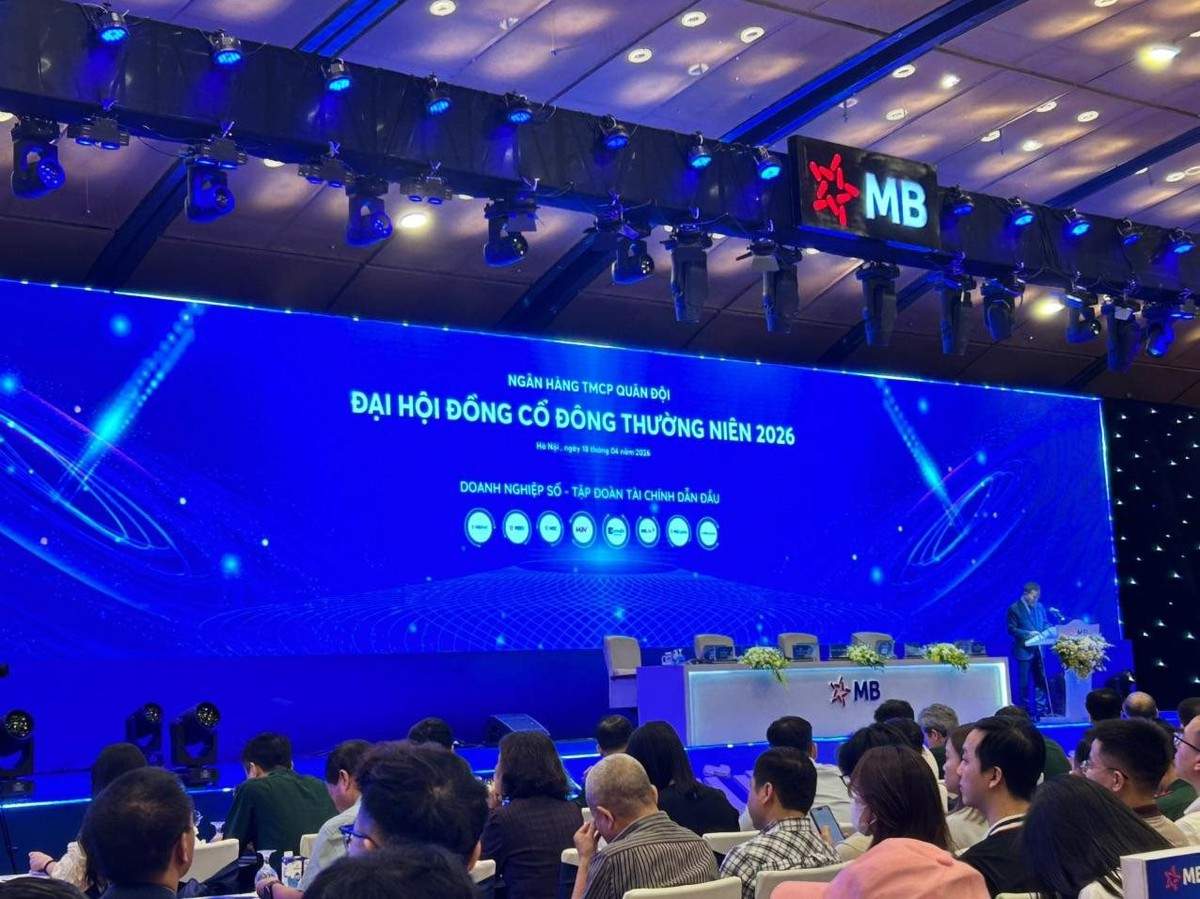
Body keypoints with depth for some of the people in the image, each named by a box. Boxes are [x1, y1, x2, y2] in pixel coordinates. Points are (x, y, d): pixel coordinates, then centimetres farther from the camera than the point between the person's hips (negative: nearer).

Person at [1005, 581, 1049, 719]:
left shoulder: (1039, 607, 9)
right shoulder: (1014, 609, -9)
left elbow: (1044, 624, 16)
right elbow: (1011, 629, -12)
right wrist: (1028, 633, -22)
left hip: (1038, 650, 6)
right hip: (1024, 650, -6)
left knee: (1041, 682, 9)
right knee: (1023, 684, 1)